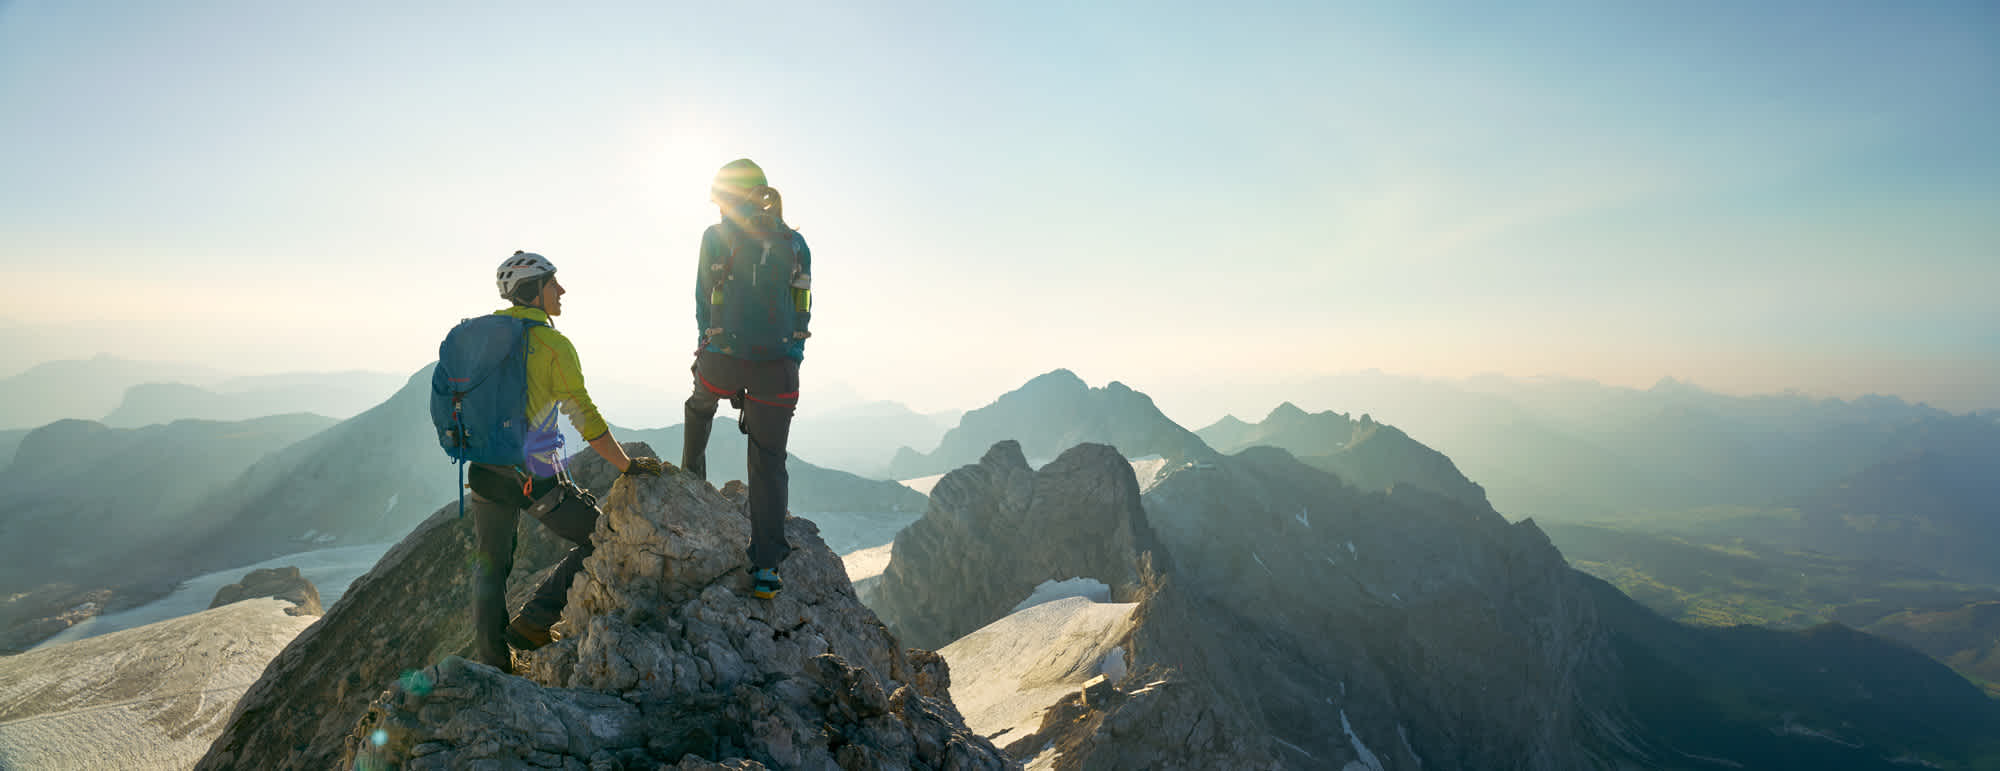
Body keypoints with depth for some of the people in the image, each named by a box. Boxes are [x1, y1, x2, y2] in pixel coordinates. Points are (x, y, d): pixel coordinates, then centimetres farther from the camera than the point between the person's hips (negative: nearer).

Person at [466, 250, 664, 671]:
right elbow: (585, 417, -14)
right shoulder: (553, 345, -13)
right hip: (536, 476, -7)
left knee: (489, 569, 20)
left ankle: (492, 664, 27)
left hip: (485, 471, 7)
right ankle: (534, 621, 7)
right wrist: (627, 465, -6)